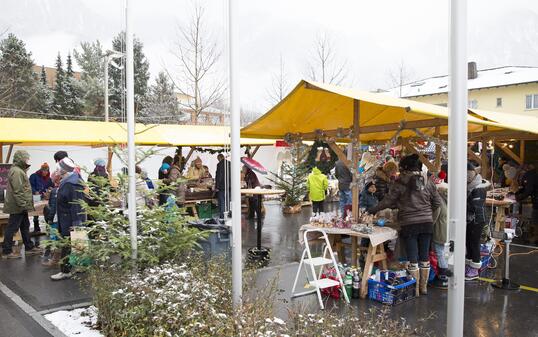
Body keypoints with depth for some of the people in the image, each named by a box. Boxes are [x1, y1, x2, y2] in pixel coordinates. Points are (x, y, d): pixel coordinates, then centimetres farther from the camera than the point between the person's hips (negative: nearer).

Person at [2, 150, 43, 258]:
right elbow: (17, 191, -24)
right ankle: (7, 251, 3)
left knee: (25, 226, 17)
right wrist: (22, 204, -23)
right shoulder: (16, 171, -18)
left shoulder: (20, 170, 16)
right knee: (12, 228, -3)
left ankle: (29, 247, 26)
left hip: (21, 206, 11)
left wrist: (25, 204, 20)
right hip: (17, 207, -11)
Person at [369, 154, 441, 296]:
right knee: (424, 256, 14)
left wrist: (373, 210, 4)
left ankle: (415, 289, 9)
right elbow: (437, 202, 6)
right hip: (427, 222, 4)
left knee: (413, 258, 3)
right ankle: (424, 287, 25)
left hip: (409, 223, -4)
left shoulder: (401, 182, -10)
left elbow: (388, 200, -7)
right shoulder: (428, 181, 3)